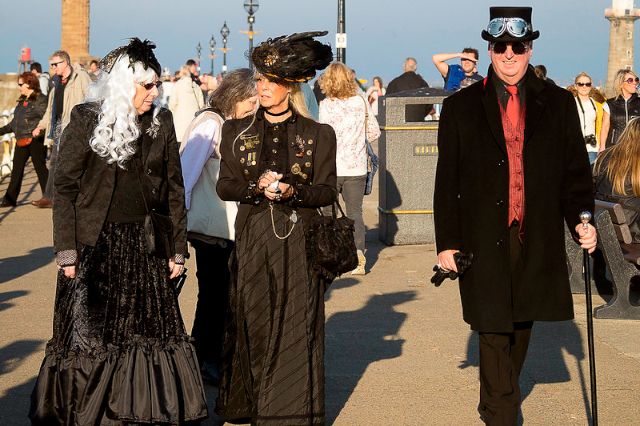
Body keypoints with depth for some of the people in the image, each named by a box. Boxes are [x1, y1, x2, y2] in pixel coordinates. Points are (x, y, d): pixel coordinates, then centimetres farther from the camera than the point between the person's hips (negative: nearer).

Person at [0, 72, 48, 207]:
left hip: (36, 140, -8)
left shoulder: (41, 100, -9)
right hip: (21, 141, 8)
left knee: (40, 168, -1)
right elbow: (14, 123, 23)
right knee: (16, 169, 7)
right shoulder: (22, 101, 17)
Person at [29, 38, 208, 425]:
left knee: (150, 333, 6)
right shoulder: (87, 120, -5)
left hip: (144, 245, 3)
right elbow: (64, 188, -6)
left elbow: (174, 189, 9)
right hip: (95, 245, -3)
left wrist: (178, 248, 4)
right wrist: (67, 252, -11)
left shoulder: (162, 122, 5)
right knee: (90, 336, 1)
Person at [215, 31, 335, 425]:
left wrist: (292, 191, -18)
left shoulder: (318, 134, 1)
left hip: (298, 241, -2)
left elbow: (327, 191, 0)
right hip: (252, 240, 2)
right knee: (254, 323, 5)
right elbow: (225, 186, 4)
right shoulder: (237, 131, 7)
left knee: (295, 328, -2)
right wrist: (257, 187, -15)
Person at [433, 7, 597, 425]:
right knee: (494, 332, -4)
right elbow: (447, 182, 5)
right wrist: (447, 242, 1)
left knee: (520, 328, 12)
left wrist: (581, 221, -6)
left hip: (538, 242, 2)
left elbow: (575, 171, 9)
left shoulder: (558, 104, 7)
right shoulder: (460, 107, 4)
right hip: (484, 241, -2)